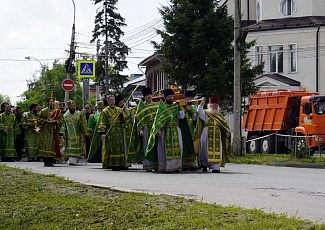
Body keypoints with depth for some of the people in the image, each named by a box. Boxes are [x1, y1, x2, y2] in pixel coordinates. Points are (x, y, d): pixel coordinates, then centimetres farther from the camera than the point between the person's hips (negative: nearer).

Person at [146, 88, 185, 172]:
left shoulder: (176, 106, 11)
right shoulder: (161, 106, 3)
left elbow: (182, 116, 1)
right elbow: (158, 118, -2)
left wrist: (180, 107, -8)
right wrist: (158, 130, -12)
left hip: (175, 130, 3)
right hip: (165, 130, -3)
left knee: (176, 148, -2)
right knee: (165, 148, -3)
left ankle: (175, 166, 3)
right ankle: (164, 167, 1)